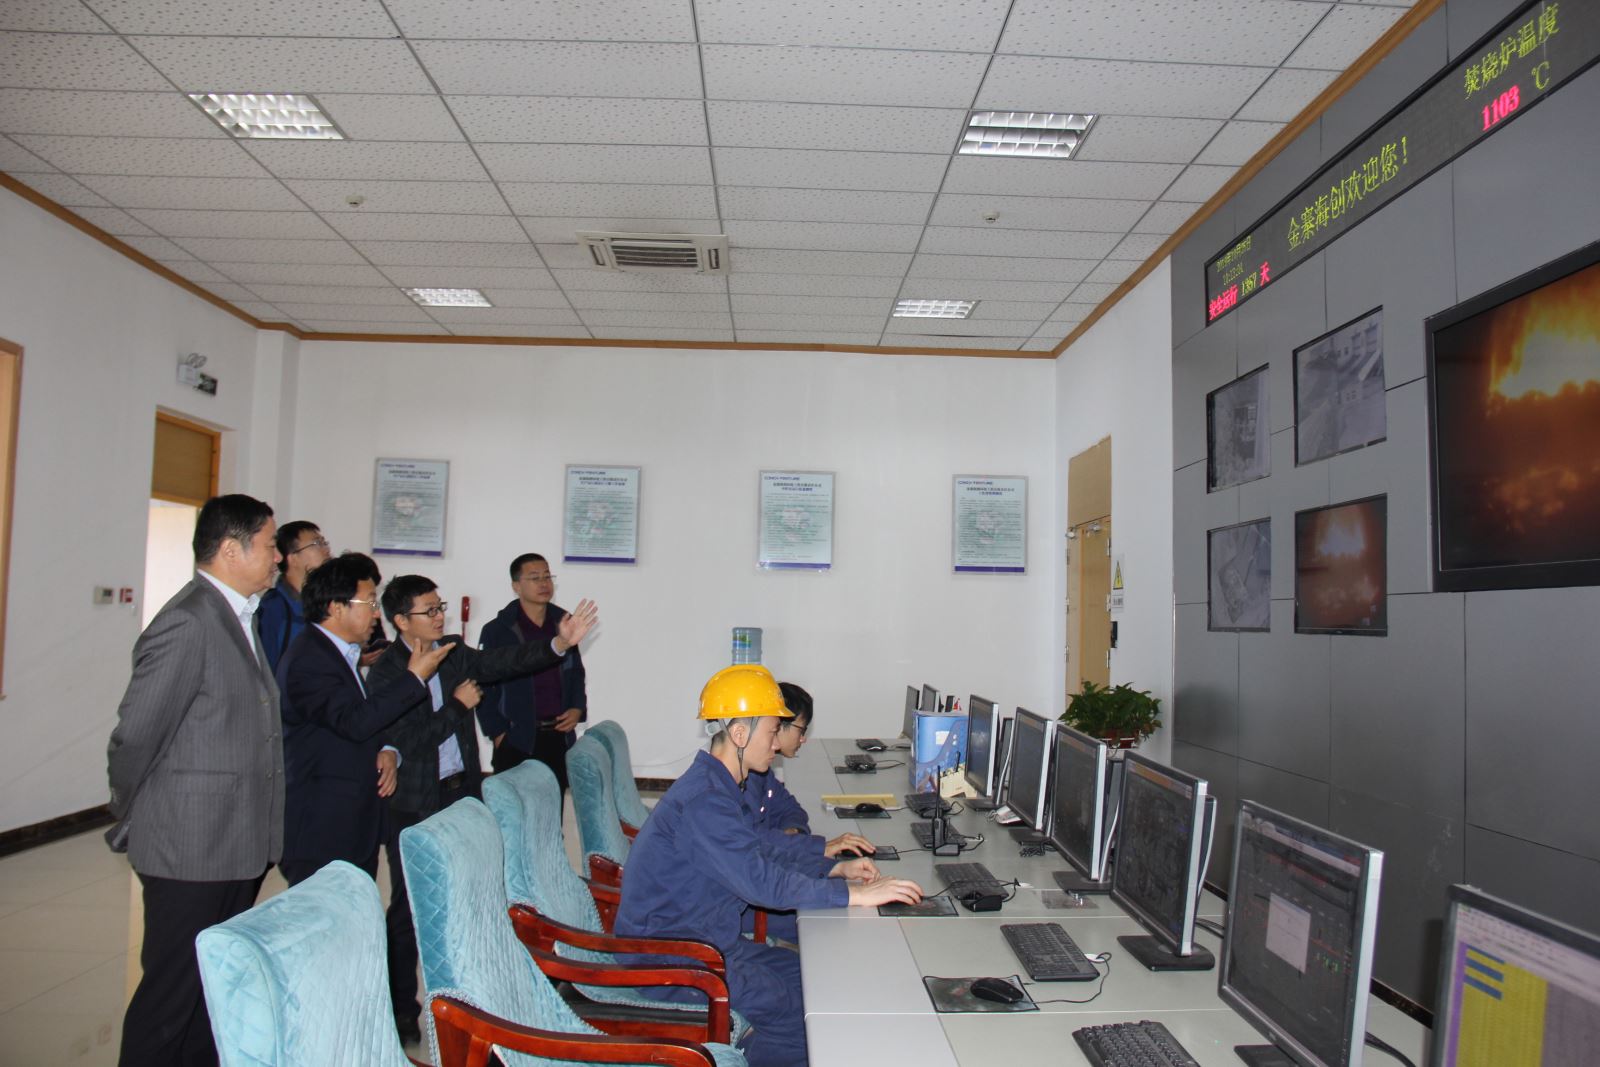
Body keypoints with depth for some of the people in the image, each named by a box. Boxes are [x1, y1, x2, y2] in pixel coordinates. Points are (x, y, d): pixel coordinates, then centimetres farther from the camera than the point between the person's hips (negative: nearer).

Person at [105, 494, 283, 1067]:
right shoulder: (187, 623, -19)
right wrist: (131, 822, -1)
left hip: (240, 848, 9)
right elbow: (133, 738, -16)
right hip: (192, 852, -9)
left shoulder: (240, 617, 12)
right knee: (172, 996, 6)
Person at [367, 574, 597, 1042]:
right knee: (410, 907, 5)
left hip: (462, 793, 5)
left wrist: (560, 642, -18)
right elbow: (405, 739, -19)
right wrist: (458, 705, -12)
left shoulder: (455, 653, 6)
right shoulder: (385, 671, -12)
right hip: (414, 806, -5)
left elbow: (505, 662, -4)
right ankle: (401, 1009, 19)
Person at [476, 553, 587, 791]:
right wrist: (498, 733, -7)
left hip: (558, 737, 4)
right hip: (516, 740, -4)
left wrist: (577, 708, 3)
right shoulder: (497, 630, -5)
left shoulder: (563, 624, 9)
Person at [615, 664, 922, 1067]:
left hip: (703, 941, 10)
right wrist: (855, 894, -29)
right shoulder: (703, 799, -26)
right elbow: (761, 880, -32)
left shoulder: (716, 786, 9)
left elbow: (762, 851, 15)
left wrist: (836, 867, 4)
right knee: (798, 1013, -13)